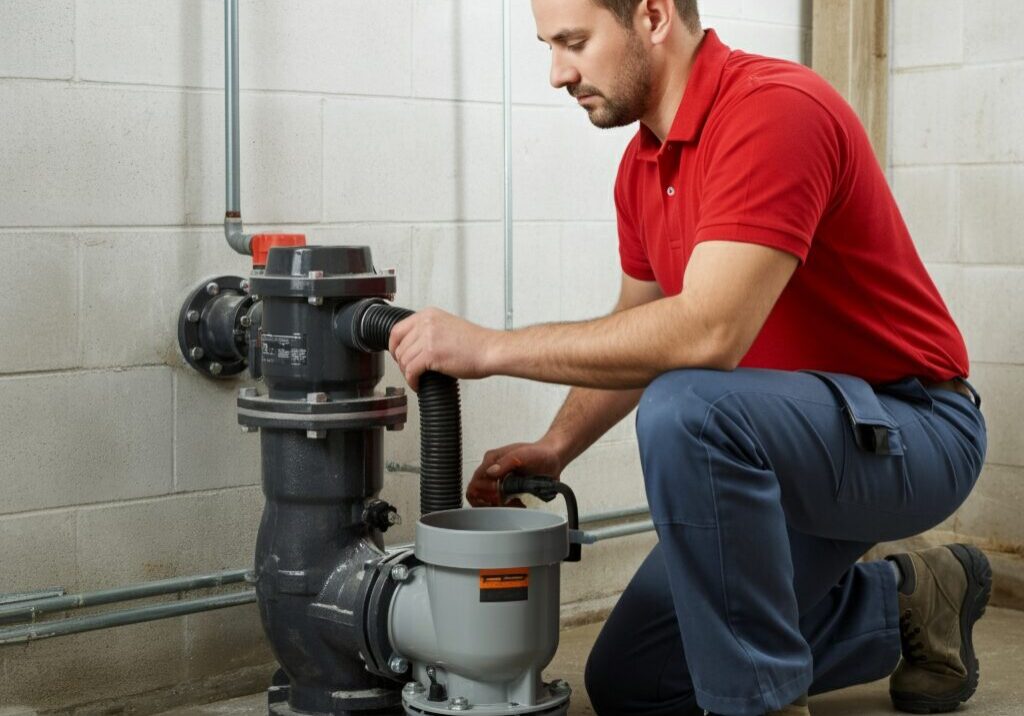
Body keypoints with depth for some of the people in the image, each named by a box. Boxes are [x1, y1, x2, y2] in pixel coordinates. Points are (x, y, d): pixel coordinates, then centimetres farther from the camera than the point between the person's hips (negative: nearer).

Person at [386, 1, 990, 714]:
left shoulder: (776, 109, -24)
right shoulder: (644, 163, 5)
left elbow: (707, 333, -35)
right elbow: (636, 336, 17)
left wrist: (492, 347, -29)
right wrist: (557, 446, 1)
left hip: (912, 428, -9)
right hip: (784, 452, 9)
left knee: (684, 408, -37)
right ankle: (904, 603, 19)